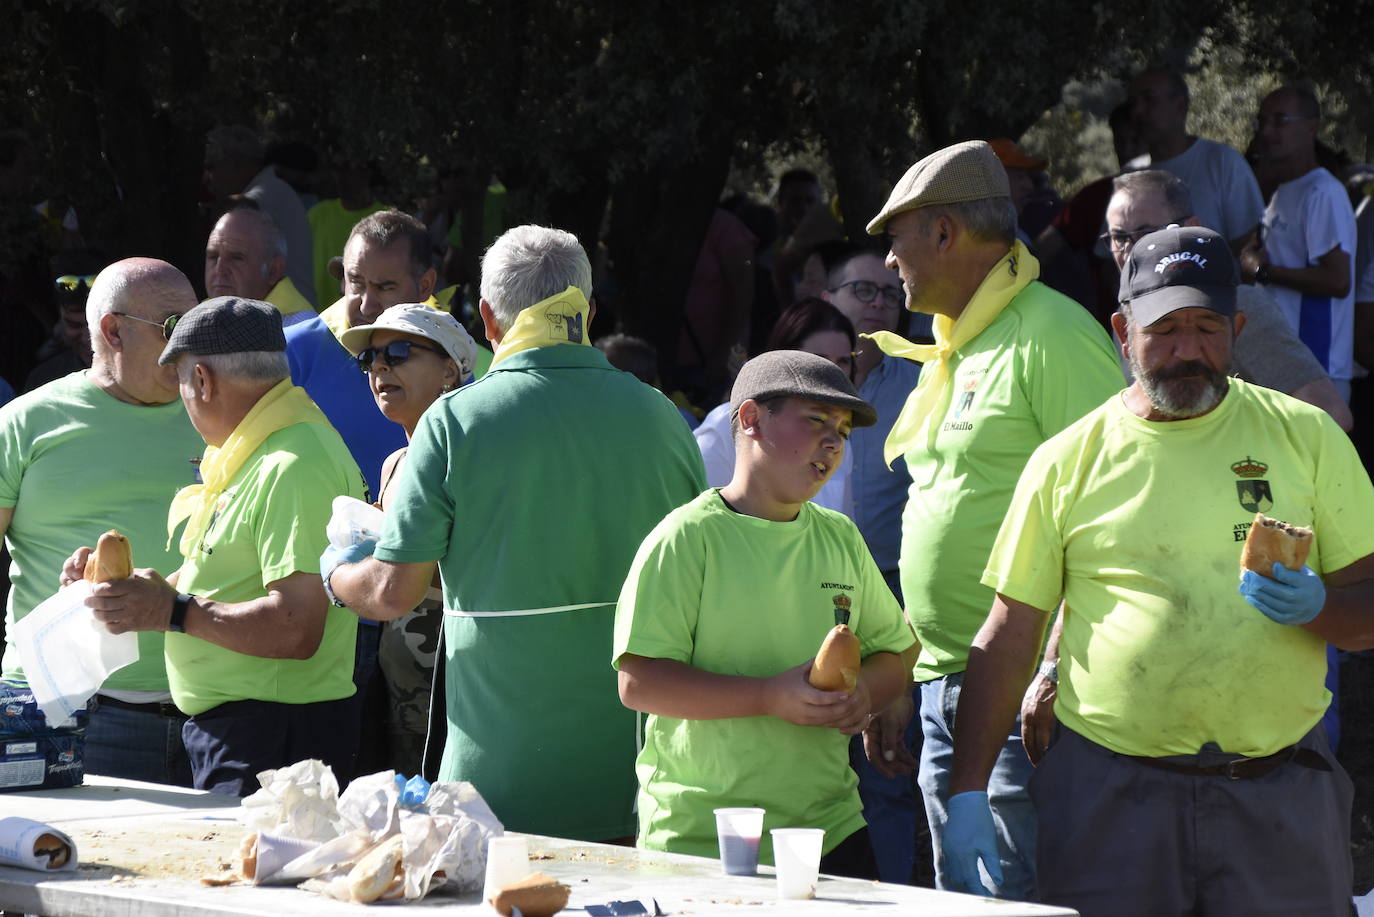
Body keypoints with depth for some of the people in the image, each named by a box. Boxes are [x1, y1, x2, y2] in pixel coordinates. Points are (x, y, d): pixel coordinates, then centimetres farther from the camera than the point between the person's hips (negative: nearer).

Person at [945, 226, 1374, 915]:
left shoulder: (1305, 436, 7)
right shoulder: (1067, 461, 6)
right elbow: (1008, 634, 6)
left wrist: (1317, 606, -14)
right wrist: (966, 793, -1)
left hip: (1279, 799, 1)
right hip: (1109, 793, 0)